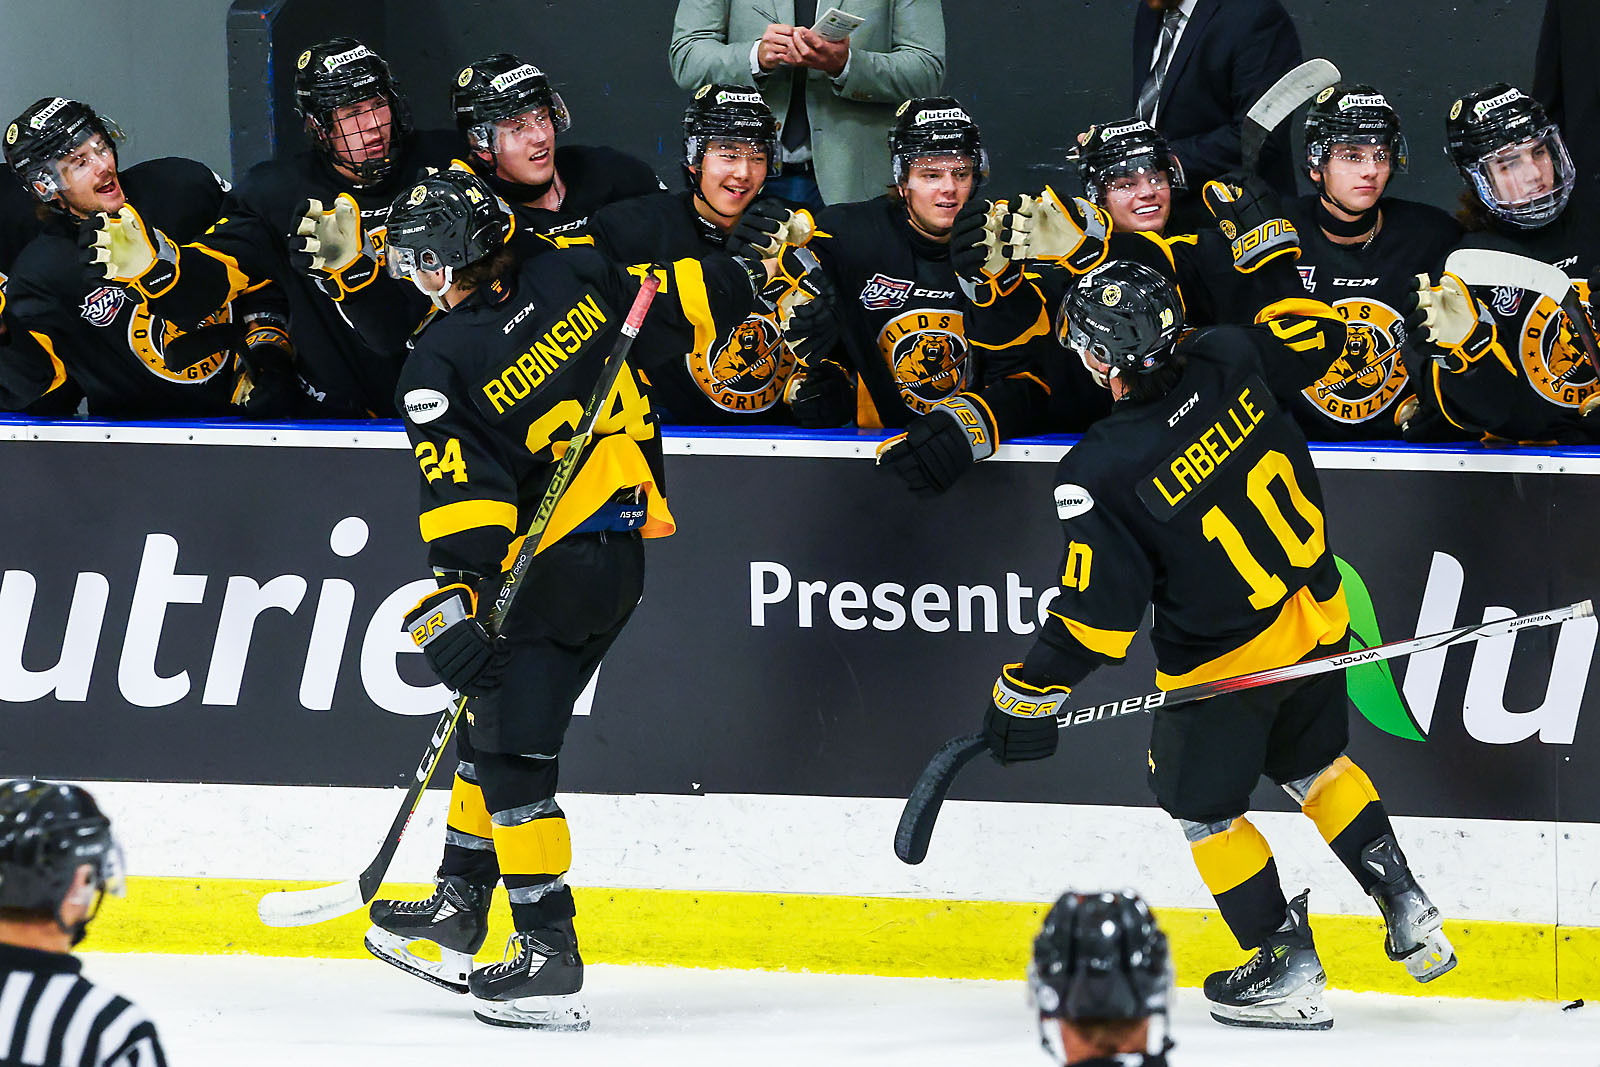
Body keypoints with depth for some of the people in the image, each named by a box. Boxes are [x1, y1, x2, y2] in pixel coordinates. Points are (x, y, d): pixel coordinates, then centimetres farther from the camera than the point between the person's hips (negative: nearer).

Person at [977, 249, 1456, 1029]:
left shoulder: (1100, 475, -28)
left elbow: (1096, 616, -22)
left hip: (1225, 662, -6)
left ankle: (1288, 969, 21)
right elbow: (1316, 332, 5)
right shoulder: (1229, 362, -16)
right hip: (1315, 615, 6)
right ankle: (1409, 915, 29)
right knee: (1314, 762, 29)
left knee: (1204, 804, 17)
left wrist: (1027, 695, -10)